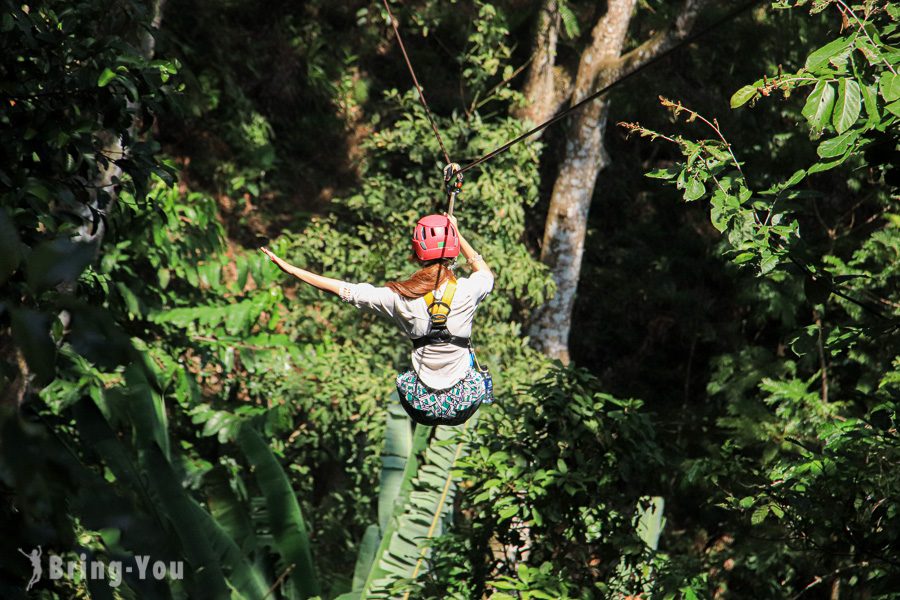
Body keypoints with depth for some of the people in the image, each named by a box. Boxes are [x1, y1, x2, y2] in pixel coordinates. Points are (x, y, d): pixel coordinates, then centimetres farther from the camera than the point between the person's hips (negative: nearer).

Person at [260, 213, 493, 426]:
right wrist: (457, 233, 16)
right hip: (464, 406, -1)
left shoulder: (400, 298, -14)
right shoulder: (467, 291, -16)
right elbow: (487, 274, 11)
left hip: (421, 407, 1)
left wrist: (289, 268, 2)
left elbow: (345, 290, -5)